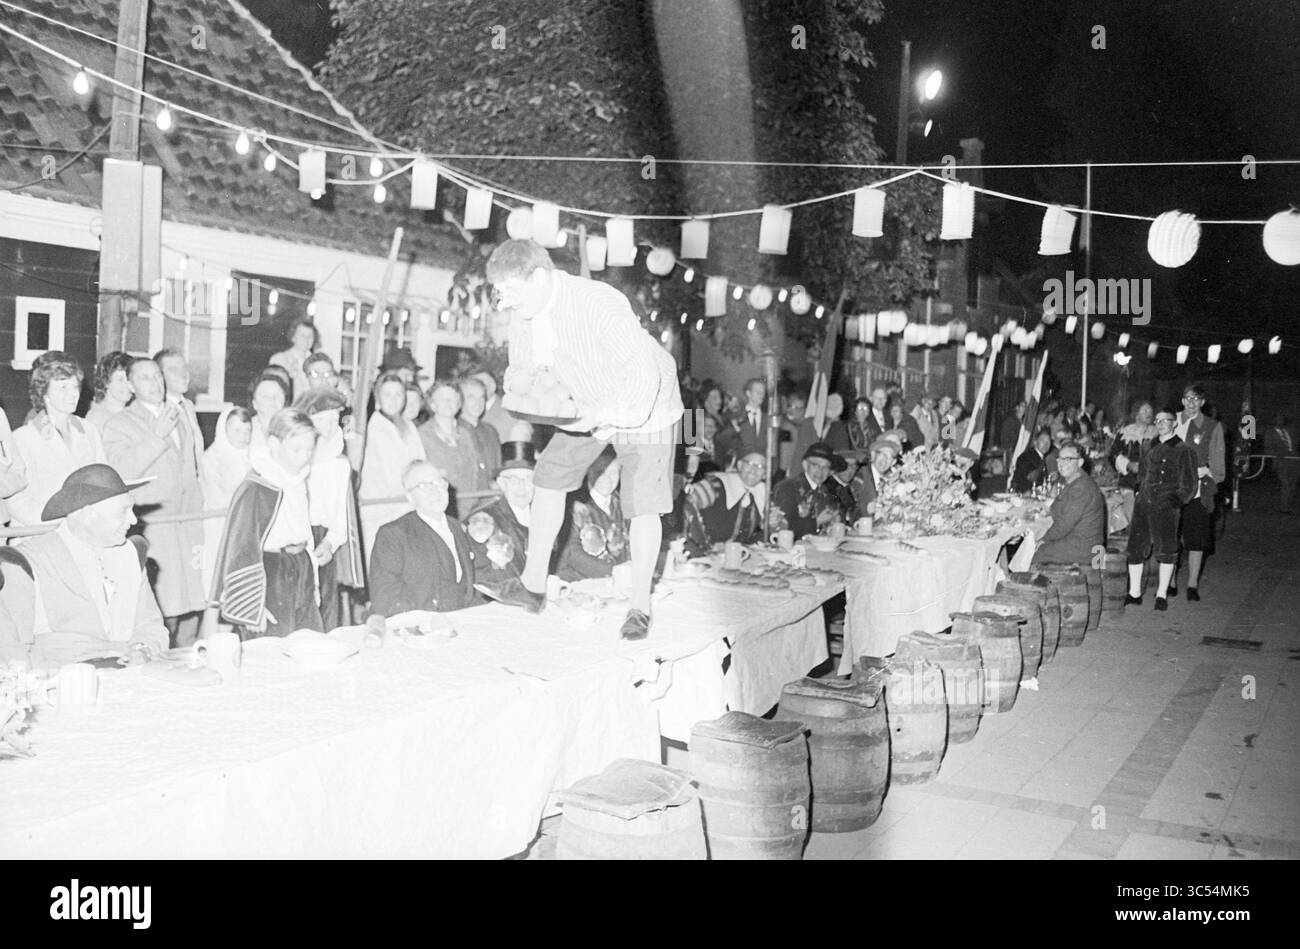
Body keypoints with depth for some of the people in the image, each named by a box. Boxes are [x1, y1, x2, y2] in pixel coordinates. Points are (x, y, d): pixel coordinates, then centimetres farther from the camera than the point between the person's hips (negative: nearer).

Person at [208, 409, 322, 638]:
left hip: (302, 577, 7)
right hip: (267, 582, -7)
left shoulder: (299, 483, 8)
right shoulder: (253, 490, -14)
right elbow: (241, 551, -14)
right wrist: (252, 609, -15)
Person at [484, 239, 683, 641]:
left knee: (643, 505, -8)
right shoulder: (523, 314, -11)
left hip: (643, 408, -7)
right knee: (549, 478, 5)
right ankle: (533, 586, 16)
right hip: (587, 410, 7)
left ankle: (640, 606, 7)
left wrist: (602, 416, -45)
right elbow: (521, 369, 3)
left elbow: (644, 372, -37)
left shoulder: (598, 303, -35)